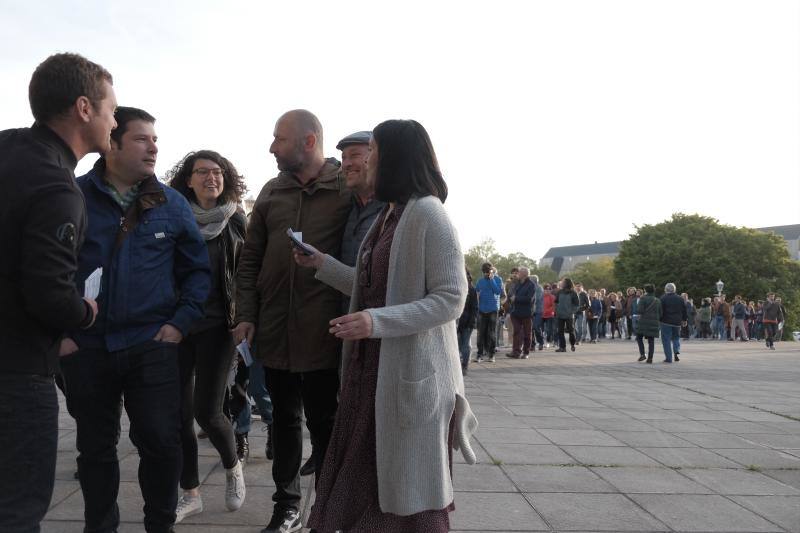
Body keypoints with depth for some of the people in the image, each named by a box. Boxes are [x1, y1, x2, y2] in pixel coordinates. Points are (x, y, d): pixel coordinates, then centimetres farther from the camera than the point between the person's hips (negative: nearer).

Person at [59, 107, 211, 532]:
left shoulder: (172, 203, 3)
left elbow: (197, 269, 8)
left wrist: (181, 322, -2)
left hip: (151, 344, 0)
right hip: (85, 347, 0)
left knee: (161, 442, 2)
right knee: (95, 447, 14)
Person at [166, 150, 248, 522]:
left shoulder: (235, 220, 2)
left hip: (216, 326, -2)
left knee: (207, 411, -5)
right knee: (180, 413, 3)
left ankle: (232, 466, 25)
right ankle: (190, 494, 19)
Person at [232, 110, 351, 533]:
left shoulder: (347, 190, -5)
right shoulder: (271, 192, 10)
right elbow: (250, 259, 11)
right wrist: (246, 316, 3)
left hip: (324, 334, -4)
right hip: (275, 330, 5)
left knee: (324, 424, 7)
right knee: (284, 420, 15)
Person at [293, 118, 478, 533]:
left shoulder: (428, 213, -14)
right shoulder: (387, 217, 15)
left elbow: (451, 299, -19)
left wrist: (377, 322, -27)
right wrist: (322, 264, 14)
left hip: (410, 373, -9)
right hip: (373, 370, 9)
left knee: (410, 495, 4)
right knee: (365, 483, 16)